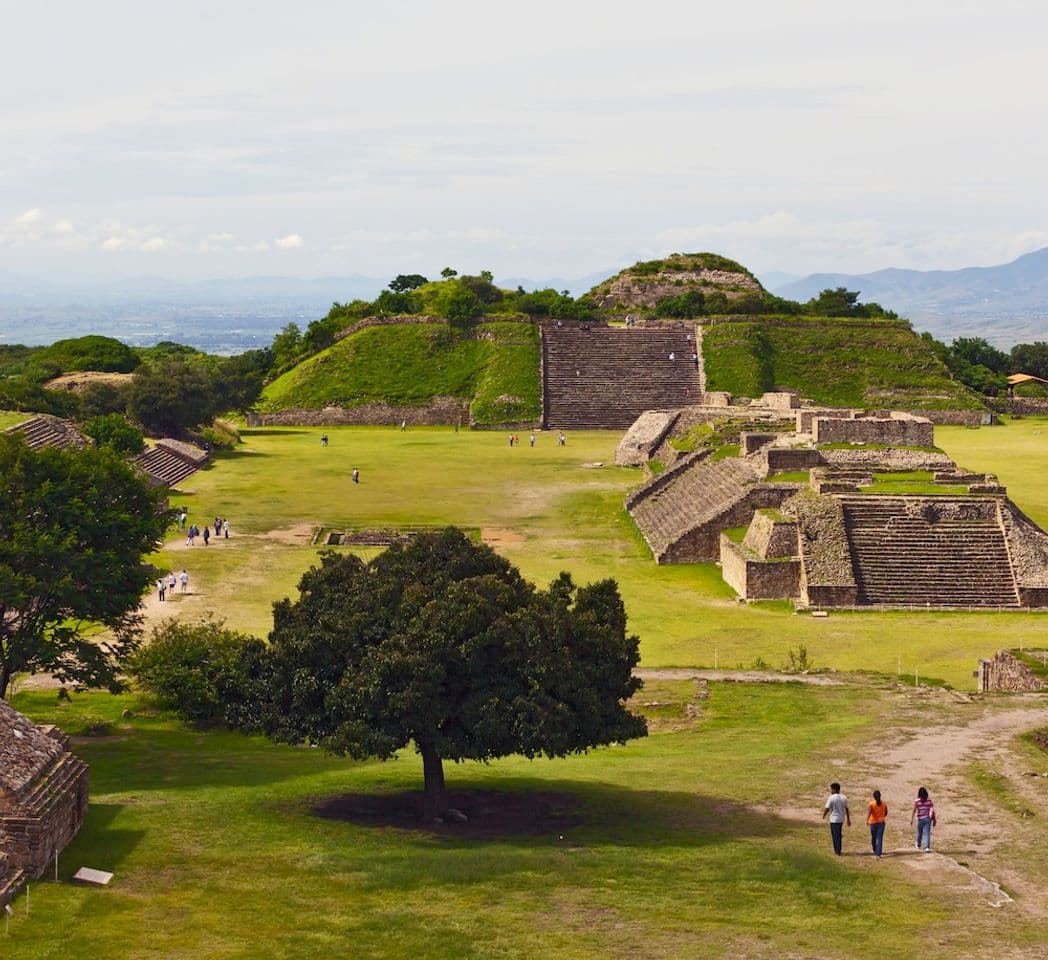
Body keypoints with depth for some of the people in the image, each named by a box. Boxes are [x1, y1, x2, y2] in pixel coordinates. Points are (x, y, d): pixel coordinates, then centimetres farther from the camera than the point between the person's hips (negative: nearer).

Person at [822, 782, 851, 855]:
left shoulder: (831, 798, -15)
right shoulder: (844, 798, 4)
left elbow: (827, 808, -14)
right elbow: (847, 809, 8)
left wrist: (823, 815, 4)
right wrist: (848, 819, 14)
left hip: (834, 819, -6)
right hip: (841, 819, 6)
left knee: (835, 835, 0)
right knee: (839, 834, 19)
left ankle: (837, 851, 0)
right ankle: (838, 850, 26)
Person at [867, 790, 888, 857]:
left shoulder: (871, 803, -7)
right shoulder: (884, 803, 1)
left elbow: (870, 811, -24)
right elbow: (886, 813, 12)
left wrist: (867, 819, -33)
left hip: (873, 822, -1)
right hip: (881, 822, 1)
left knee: (873, 838, 16)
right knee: (880, 838, -2)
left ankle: (875, 852, 31)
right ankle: (878, 853, -12)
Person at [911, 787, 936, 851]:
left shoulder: (916, 801, -7)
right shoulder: (929, 800, -2)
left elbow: (914, 810, -10)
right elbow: (933, 810, -1)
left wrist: (911, 819, -8)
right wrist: (934, 819, 5)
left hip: (920, 819, 0)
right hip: (928, 818, 0)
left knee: (919, 832, 18)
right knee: (927, 833, -1)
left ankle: (918, 845, 40)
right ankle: (927, 847, -14)